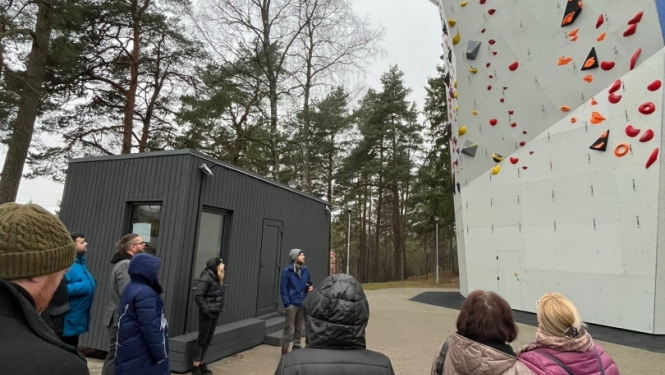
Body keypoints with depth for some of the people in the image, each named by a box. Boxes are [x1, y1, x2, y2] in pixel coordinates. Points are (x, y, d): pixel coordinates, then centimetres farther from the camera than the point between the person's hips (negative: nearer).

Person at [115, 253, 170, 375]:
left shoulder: (130, 289, 10)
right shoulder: (144, 293, -23)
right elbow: (150, 328, -25)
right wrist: (160, 355, -17)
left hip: (131, 353, 10)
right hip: (142, 357, -10)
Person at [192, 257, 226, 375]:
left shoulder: (218, 278, 8)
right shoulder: (206, 278, -17)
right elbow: (198, 296, -21)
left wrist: (219, 309, 5)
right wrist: (206, 310, -18)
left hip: (215, 314, 8)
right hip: (207, 314, -8)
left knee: (208, 340, 15)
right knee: (202, 340, 5)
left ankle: (201, 364, 28)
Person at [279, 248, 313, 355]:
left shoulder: (305, 270, 6)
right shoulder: (287, 271, -8)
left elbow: (309, 282, 19)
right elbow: (283, 289, -10)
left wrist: (309, 287, -4)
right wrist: (287, 304, -15)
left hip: (303, 304, 5)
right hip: (292, 304, -5)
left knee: (300, 328, 13)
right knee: (289, 329, 1)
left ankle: (297, 347, 26)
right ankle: (284, 349, 13)